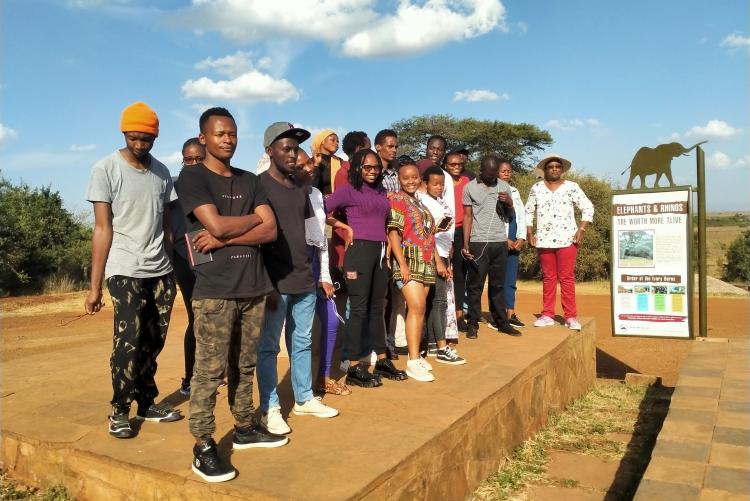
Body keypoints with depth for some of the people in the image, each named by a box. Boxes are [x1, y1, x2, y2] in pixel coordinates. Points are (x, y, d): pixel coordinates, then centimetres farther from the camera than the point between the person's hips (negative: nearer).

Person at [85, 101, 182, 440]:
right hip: (125, 272, -4)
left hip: (161, 272, 4)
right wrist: (95, 286, -10)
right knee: (128, 343, -7)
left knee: (153, 343, 6)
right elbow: (102, 229, -7)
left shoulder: (161, 172, 9)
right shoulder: (106, 169, -3)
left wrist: (174, 269, 5)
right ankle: (119, 411, 11)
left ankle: (147, 404, 20)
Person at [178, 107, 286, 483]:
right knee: (209, 371, -1)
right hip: (215, 290, -5)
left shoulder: (250, 181, 14)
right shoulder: (191, 177, -2)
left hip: (254, 287, 5)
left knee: (244, 365, 14)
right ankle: (203, 448, 8)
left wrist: (224, 239, -10)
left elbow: (271, 230, 2)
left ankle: (245, 428, 27)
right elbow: (216, 224, -16)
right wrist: (254, 217, 1)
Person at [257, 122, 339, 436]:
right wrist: (267, 284, -16)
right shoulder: (259, 186, -8)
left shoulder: (300, 188, 13)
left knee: (302, 343, 14)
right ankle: (270, 408, 14)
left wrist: (311, 273, 13)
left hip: (304, 280, 7)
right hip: (276, 282, -7)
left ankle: (304, 399, 27)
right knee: (268, 346, 4)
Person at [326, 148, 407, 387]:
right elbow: (322, 212, -10)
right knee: (359, 309, -4)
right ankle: (354, 368, 3)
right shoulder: (348, 190, -2)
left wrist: (386, 249, 11)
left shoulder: (381, 192, 16)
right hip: (359, 251, -6)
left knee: (377, 308, 13)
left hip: (380, 252, 6)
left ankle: (382, 361, 23)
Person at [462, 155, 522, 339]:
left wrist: (509, 203, -4)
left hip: (500, 242, 3)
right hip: (478, 242, -3)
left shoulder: (504, 187, 11)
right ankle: (472, 324, 7)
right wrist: (465, 244, -7)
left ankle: (502, 322, 18)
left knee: (498, 285, 10)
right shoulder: (470, 188, 2)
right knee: (476, 285, 0)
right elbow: (467, 216, 1)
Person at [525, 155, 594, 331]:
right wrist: (530, 233, 5)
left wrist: (581, 230, -7)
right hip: (544, 240, 2)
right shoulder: (536, 188, 10)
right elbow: (528, 212, 15)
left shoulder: (571, 187, 3)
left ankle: (570, 316, 2)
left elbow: (588, 208, 3)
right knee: (548, 278, 7)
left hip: (566, 239, -2)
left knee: (567, 278, -4)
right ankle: (547, 315, 13)